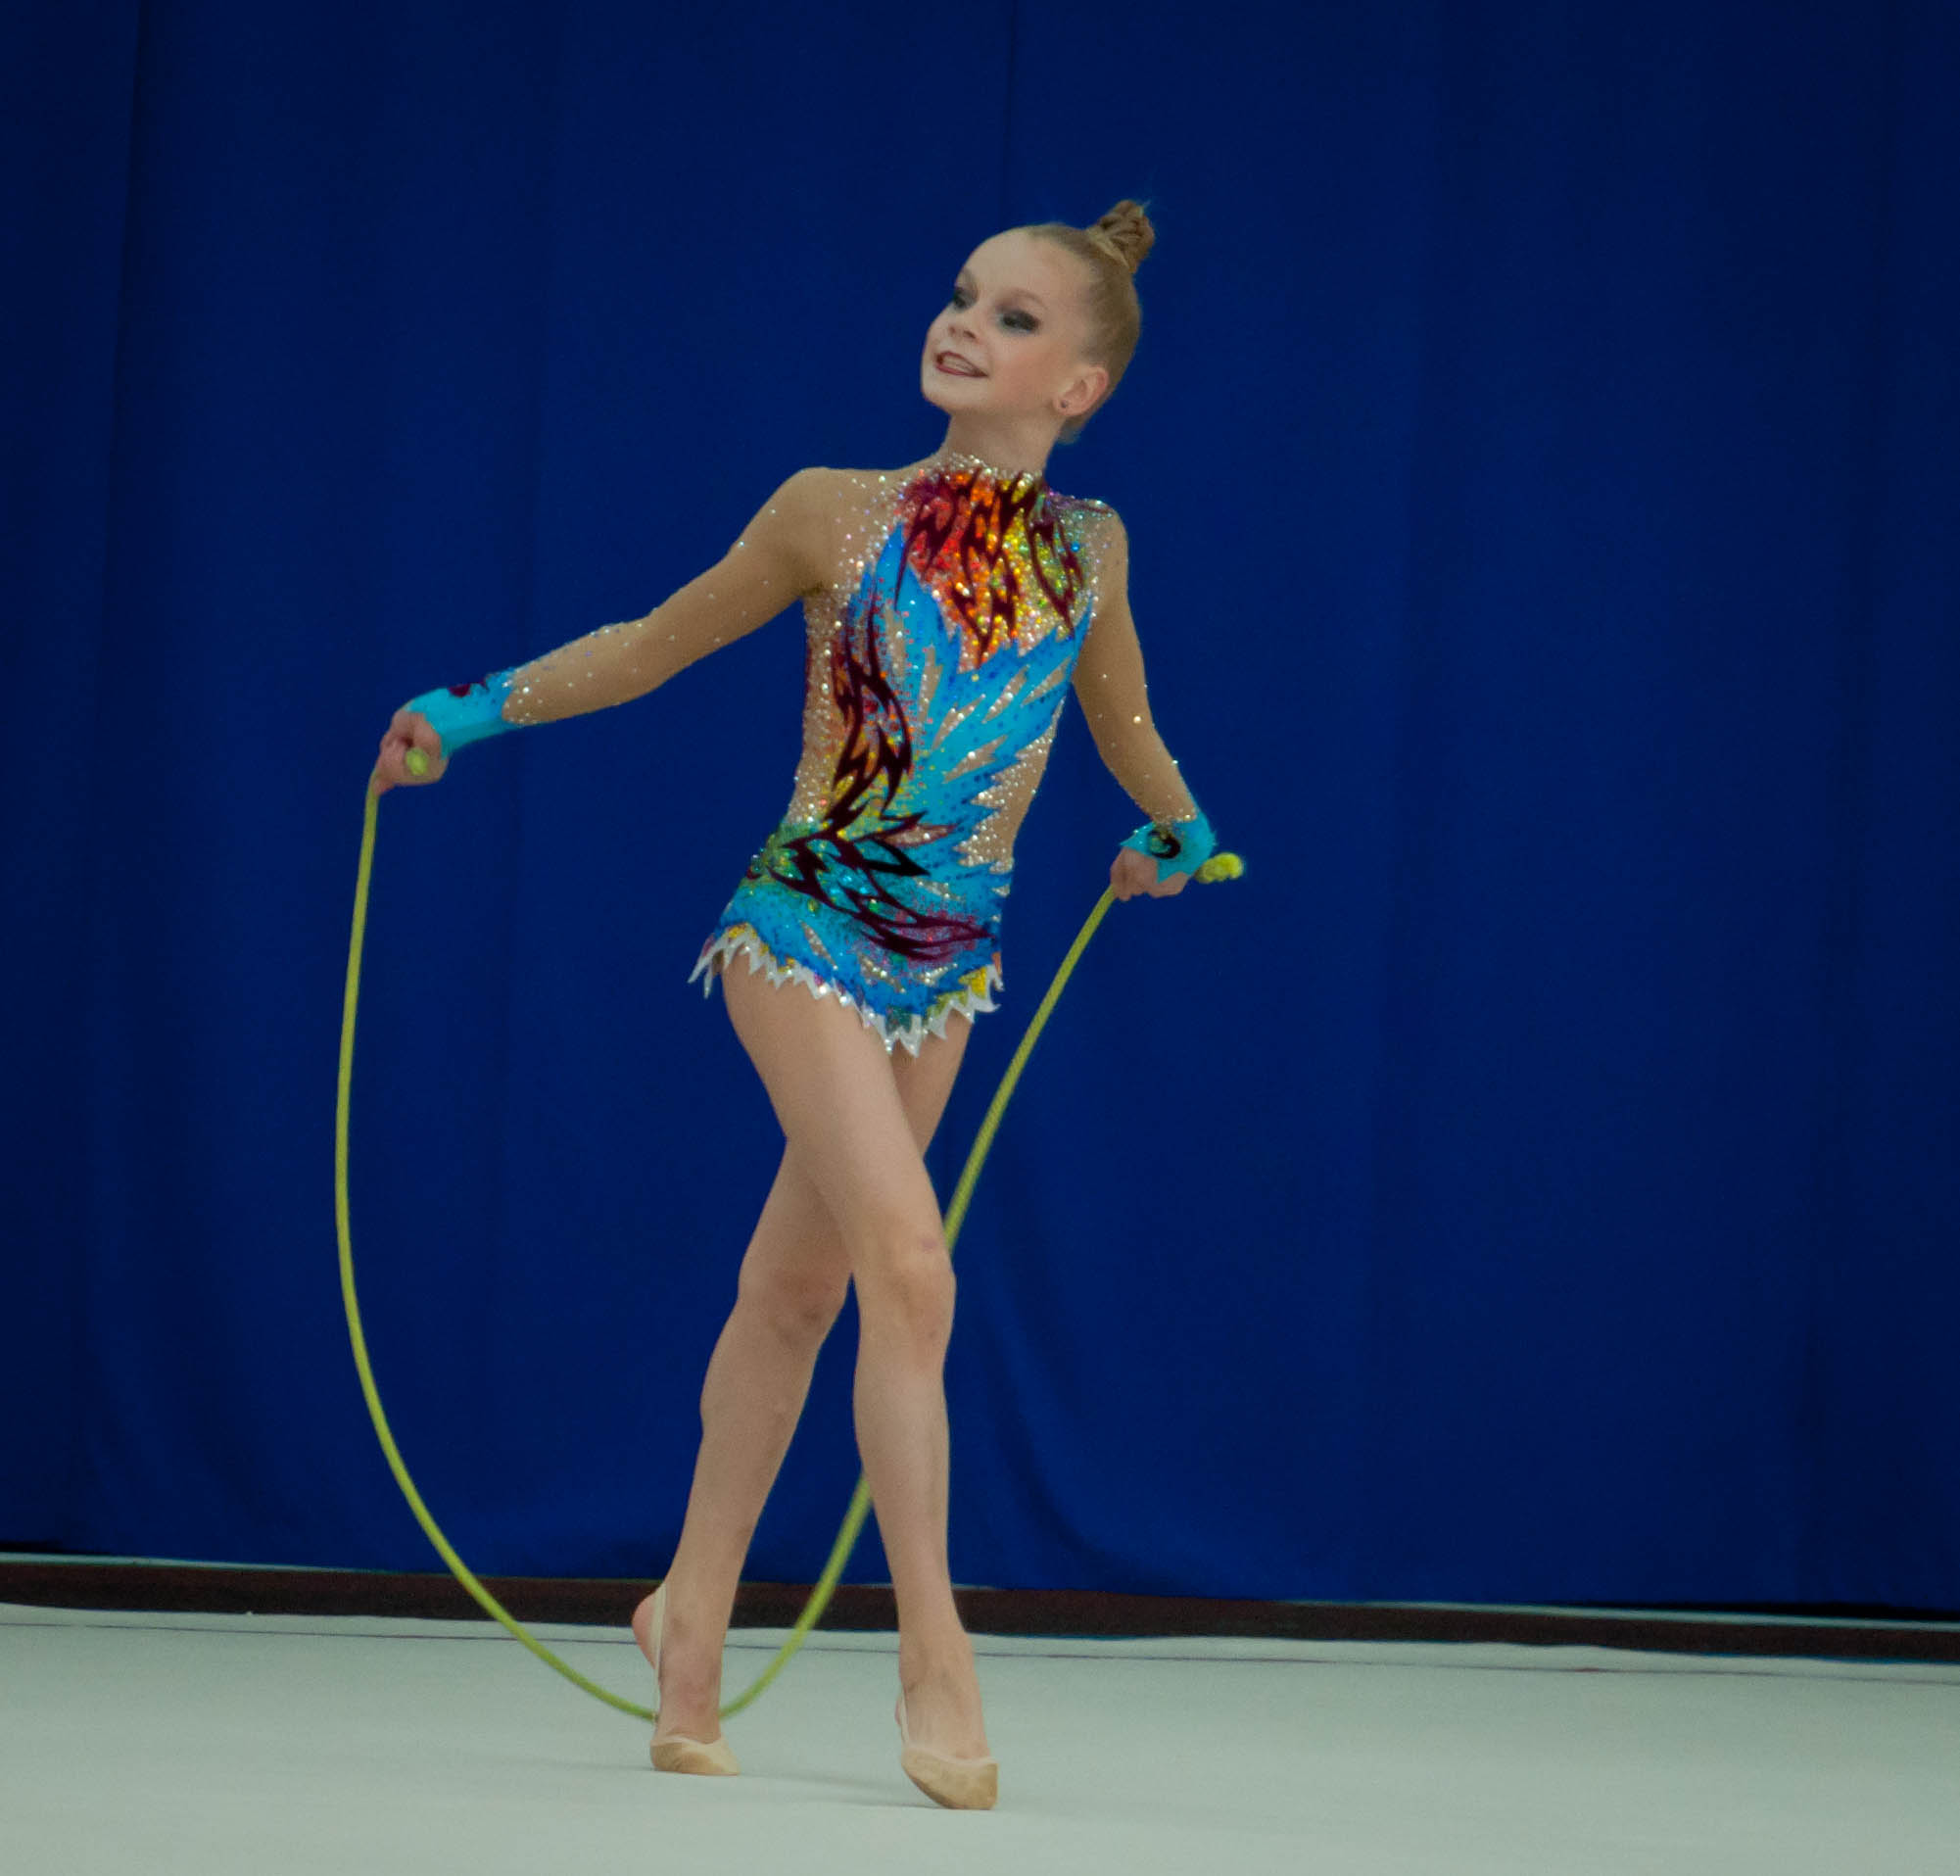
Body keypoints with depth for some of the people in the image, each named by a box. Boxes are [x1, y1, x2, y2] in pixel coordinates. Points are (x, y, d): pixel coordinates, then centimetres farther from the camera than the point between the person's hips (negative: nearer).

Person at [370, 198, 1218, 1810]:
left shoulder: (1086, 546, 2)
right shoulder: (838, 514, -7)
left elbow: (1119, 712, 23)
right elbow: (658, 642, 7)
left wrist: (1175, 831, 38)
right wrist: (475, 710, 2)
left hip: (950, 958, 4)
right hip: (811, 930, -4)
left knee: (796, 1292, 13)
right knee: (910, 1265, -17)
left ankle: (693, 1616, 27)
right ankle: (935, 1660, -12)